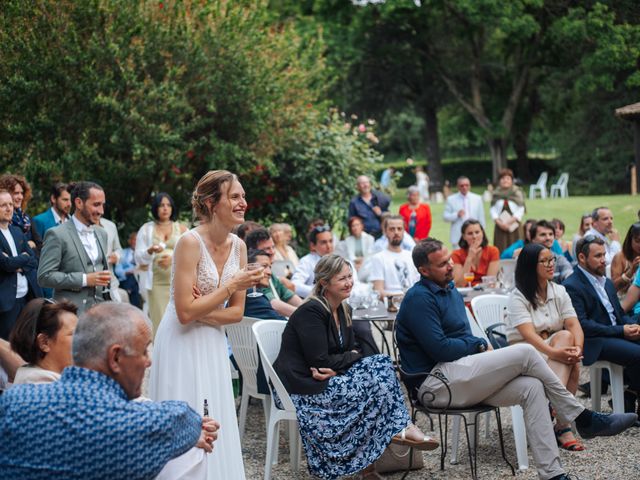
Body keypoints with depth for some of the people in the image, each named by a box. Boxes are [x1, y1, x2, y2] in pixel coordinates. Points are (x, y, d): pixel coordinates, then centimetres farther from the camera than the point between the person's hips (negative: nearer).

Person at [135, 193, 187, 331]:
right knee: (159, 321, -7)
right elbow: (139, 258, 7)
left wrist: (173, 258, -14)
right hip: (156, 282, 0)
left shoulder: (181, 229, 12)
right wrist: (150, 251, -14)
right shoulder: (146, 229, 12)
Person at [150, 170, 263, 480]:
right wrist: (233, 285, -18)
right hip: (182, 345, -6)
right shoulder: (190, 242, -18)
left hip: (213, 345, 6)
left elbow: (236, 312, 4)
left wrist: (202, 312, -12)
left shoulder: (238, 246, 2)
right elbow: (185, 312, -21)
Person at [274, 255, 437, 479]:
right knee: (377, 378, -20)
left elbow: (352, 350, 7)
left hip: (331, 379, 9)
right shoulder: (310, 312, -15)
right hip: (304, 387, -9)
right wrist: (351, 357, -5)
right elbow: (320, 361, -20)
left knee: (382, 363, -12)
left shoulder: (343, 310, 12)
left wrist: (336, 368, -15)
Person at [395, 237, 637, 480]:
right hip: (435, 383, -9)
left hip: (459, 378, 9)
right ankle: (584, 419, -4)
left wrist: (482, 349, -2)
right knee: (525, 353, -18)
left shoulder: (451, 292, 20)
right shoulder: (419, 298, -11)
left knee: (532, 387, -12)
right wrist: (481, 346, -2)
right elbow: (439, 349, -18)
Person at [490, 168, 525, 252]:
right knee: (501, 251, -3)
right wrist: (499, 223, -10)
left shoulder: (517, 192, 1)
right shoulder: (496, 194, 7)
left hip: (514, 226, -1)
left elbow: (521, 210, -4)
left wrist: (510, 222, -12)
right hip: (500, 227, 1)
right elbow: (492, 210, 4)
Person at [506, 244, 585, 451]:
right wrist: (555, 352, -40)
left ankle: (562, 424, -36)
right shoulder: (518, 297, -10)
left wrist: (577, 348, -27)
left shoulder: (559, 292, 7)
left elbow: (574, 325, -5)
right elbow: (528, 335, -24)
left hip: (557, 348, 5)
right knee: (564, 336, -30)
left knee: (570, 354, -31)